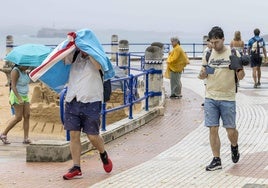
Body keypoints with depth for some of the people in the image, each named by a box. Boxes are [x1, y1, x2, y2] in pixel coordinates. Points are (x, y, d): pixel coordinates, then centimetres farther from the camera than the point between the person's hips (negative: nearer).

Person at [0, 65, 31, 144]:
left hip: (24, 97, 8)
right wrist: (19, 99, -33)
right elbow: (13, 86, -24)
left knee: (27, 116, -4)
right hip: (17, 97, -8)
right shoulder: (15, 71, -18)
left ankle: (26, 138, -4)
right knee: (18, 118, -10)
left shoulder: (24, 71, 8)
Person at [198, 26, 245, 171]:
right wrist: (202, 74, -9)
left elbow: (240, 77, -2)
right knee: (213, 129, 0)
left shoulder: (233, 54, -4)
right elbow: (203, 74, 15)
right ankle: (216, 160, 9)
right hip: (210, 98, 3)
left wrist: (239, 68, -24)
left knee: (231, 130, 2)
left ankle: (234, 147, 35)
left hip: (228, 98, -3)